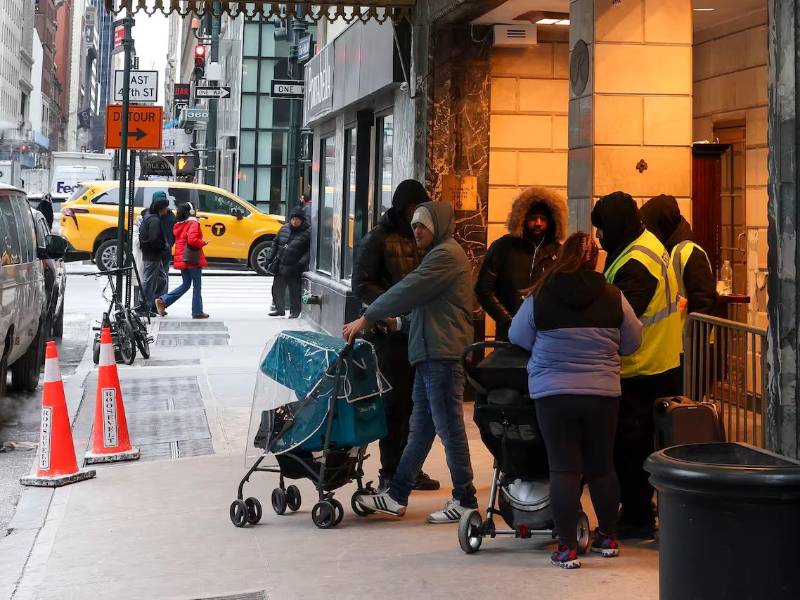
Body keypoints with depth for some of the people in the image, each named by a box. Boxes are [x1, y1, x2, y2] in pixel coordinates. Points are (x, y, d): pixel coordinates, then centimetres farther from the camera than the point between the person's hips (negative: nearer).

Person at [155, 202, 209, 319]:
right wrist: (203, 243, -9)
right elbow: (192, 240, -25)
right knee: (197, 286, 4)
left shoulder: (178, 225, 10)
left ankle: (163, 301, 4)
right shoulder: (193, 223, -13)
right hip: (193, 259, -7)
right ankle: (197, 312, 8)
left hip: (182, 259, 7)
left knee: (185, 284, 16)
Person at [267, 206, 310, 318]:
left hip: (294, 268, -5)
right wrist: (270, 257, 12)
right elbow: (275, 243, 18)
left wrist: (302, 262, -20)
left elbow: (310, 250, -11)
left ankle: (294, 312, 14)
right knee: (277, 289, 12)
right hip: (280, 265, 6)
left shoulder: (308, 232, -8)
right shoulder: (284, 228, 8)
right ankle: (280, 309, 27)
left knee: (294, 291, 1)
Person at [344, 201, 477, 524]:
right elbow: (419, 300, 24)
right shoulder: (439, 254, 23)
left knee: (449, 427, -5)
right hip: (431, 353, 11)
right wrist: (402, 321, 10)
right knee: (420, 427, 11)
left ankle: (464, 500, 3)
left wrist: (366, 318, -12)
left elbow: (407, 290, -16)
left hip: (443, 355, -11)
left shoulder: (447, 254, -11)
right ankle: (396, 495, 16)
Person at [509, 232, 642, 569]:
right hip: (603, 393, 2)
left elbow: (518, 337, 5)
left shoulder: (540, 296, -7)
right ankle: (607, 538, 29)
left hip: (553, 392, -2)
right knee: (601, 466, 16)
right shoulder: (613, 297, -5)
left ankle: (567, 548, 1)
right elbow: (632, 342, 4)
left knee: (563, 468, 2)